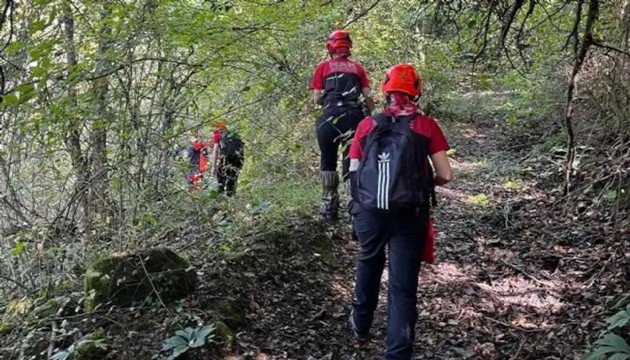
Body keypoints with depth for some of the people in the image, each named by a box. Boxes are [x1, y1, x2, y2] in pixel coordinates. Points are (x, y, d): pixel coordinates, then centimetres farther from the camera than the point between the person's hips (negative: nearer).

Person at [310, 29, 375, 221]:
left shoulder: (323, 67, 9)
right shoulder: (358, 67, 15)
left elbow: (317, 99, 7)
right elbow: (367, 97, 7)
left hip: (330, 116, -1)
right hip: (354, 116, 2)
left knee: (328, 162, 9)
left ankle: (329, 206, 9)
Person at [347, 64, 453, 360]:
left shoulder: (367, 125, 5)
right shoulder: (427, 126, 0)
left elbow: (353, 171, 5)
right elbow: (445, 176, -2)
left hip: (369, 212, 3)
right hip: (409, 216, -3)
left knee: (369, 265, 28)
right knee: (403, 286, 4)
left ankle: (361, 324, 46)